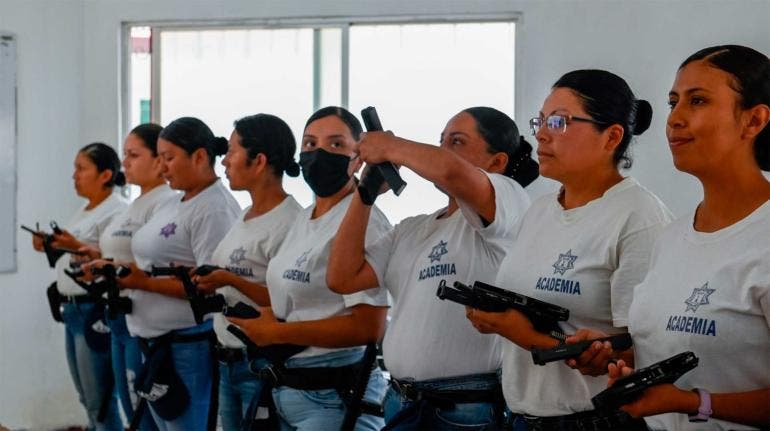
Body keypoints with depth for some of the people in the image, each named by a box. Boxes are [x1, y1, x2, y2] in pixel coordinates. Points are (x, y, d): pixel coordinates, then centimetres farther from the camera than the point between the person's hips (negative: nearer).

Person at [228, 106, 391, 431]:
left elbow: (368, 327, -22)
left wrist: (276, 333, -16)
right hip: (285, 388, 9)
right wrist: (268, 316, 4)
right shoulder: (303, 219, 13)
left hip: (334, 395, -8)